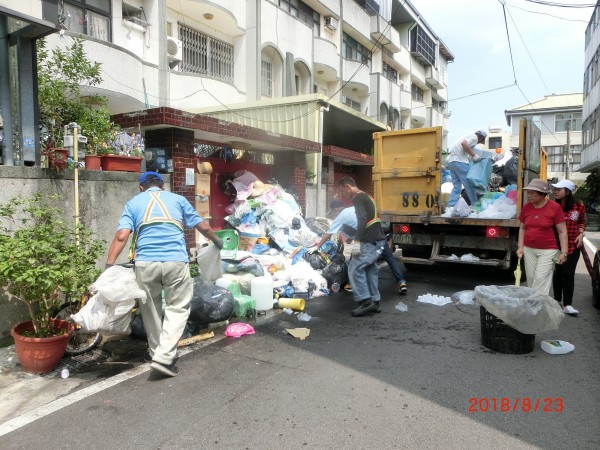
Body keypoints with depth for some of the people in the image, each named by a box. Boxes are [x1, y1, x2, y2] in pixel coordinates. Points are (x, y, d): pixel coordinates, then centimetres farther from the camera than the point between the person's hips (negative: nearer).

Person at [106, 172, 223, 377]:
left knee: (150, 308, 21)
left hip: (145, 262, 1)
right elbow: (203, 227, 17)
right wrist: (217, 241, 34)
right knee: (177, 308, 10)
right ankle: (164, 357, -1)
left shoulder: (133, 203, 15)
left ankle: (156, 351, 35)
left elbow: (121, 236, 0)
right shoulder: (178, 199, 16)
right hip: (176, 261, -1)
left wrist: (109, 266, 0)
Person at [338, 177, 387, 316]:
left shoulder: (358, 198, -10)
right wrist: (358, 238, 31)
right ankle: (374, 302, 16)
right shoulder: (365, 197, 21)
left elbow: (362, 220, -23)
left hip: (370, 241, -10)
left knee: (354, 268, -8)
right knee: (370, 269, 13)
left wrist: (357, 240, -26)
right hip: (378, 239, 10)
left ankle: (365, 301, -8)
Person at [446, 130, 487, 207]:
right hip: (459, 161, -10)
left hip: (451, 161, 10)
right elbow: (464, 144, -19)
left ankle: (451, 206, 4)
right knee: (469, 184, -1)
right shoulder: (474, 137, -1)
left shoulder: (469, 137, 28)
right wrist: (474, 155, -15)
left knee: (456, 186, 10)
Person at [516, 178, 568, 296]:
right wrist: (520, 247, 4)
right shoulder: (526, 207, 1)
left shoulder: (554, 207, -11)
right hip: (529, 250, 4)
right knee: (531, 279, 9)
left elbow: (562, 232, -7)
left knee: (541, 279, -5)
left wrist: (564, 252, -10)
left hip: (548, 250, -4)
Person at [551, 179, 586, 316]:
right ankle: (557, 300, 26)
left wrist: (581, 234, -4)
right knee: (557, 273, 11)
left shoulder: (578, 206, -4)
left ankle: (567, 305, 5)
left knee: (568, 274, 0)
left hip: (573, 246, 0)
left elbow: (582, 222, 12)